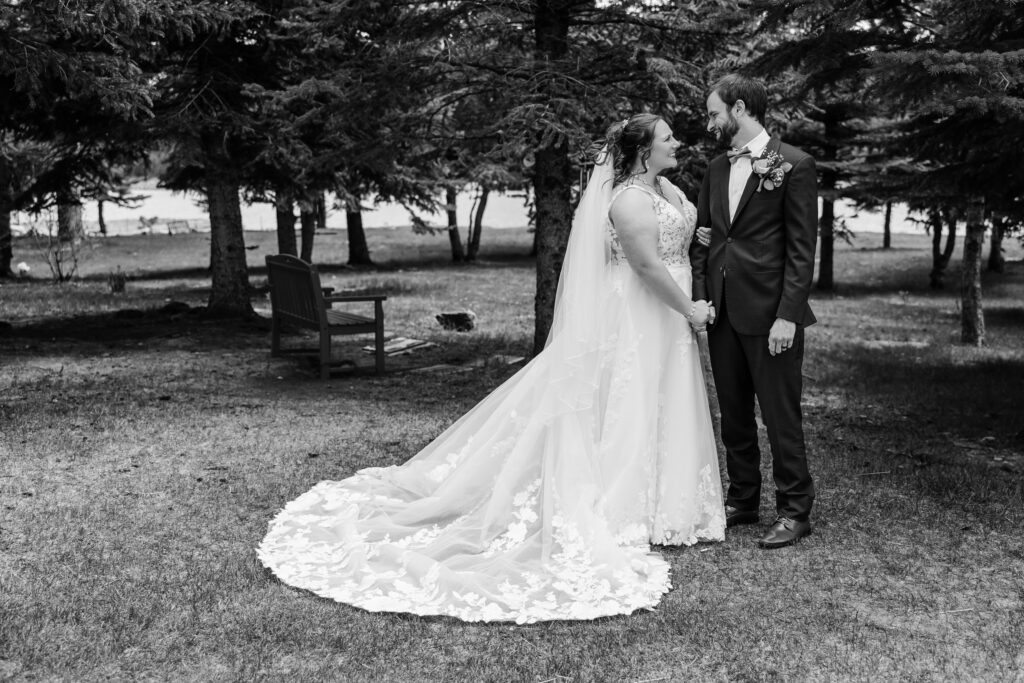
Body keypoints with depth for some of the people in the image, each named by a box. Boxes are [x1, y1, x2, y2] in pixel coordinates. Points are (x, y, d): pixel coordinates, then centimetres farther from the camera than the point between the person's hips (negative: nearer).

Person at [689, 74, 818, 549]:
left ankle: (794, 511, 14)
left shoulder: (794, 165, -6)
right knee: (734, 415, 14)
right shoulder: (716, 168, 14)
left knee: (781, 416, 1)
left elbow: (801, 248, -10)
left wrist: (788, 315, -15)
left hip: (770, 313, -6)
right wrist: (699, 295, 2)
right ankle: (742, 501, 27)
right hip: (721, 312, 6)